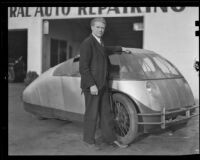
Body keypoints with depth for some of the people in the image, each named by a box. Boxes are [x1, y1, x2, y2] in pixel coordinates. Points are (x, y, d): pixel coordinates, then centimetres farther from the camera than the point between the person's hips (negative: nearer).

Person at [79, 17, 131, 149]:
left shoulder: (99, 43, 14)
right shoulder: (87, 43, -13)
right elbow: (83, 67, -18)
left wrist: (121, 49, 47)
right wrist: (91, 85, -22)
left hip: (103, 85, 9)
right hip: (92, 85, -8)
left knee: (106, 113, 13)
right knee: (92, 114, 1)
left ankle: (110, 138, 22)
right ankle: (89, 140, 16)